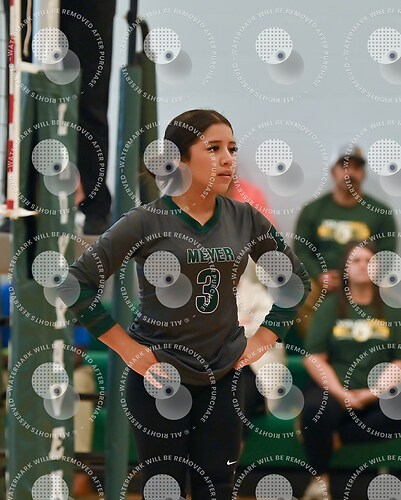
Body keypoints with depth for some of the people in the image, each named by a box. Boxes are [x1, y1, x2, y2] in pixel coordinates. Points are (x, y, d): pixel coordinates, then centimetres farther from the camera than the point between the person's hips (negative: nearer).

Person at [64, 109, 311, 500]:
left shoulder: (244, 219, 1)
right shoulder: (146, 222, -10)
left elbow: (297, 278, 14)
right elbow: (78, 282, -10)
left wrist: (264, 338, 5)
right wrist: (128, 349, -10)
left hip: (224, 377, 3)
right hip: (160, 379, -3)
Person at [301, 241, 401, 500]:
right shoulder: (330, 306, 10)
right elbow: (314, 358, 2)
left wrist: (373, 393, -12)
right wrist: (340, 393, -13)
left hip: (379, 393, 1)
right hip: (333, 387, -1)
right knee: (315, 409, -36)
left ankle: (336, 437, -22)